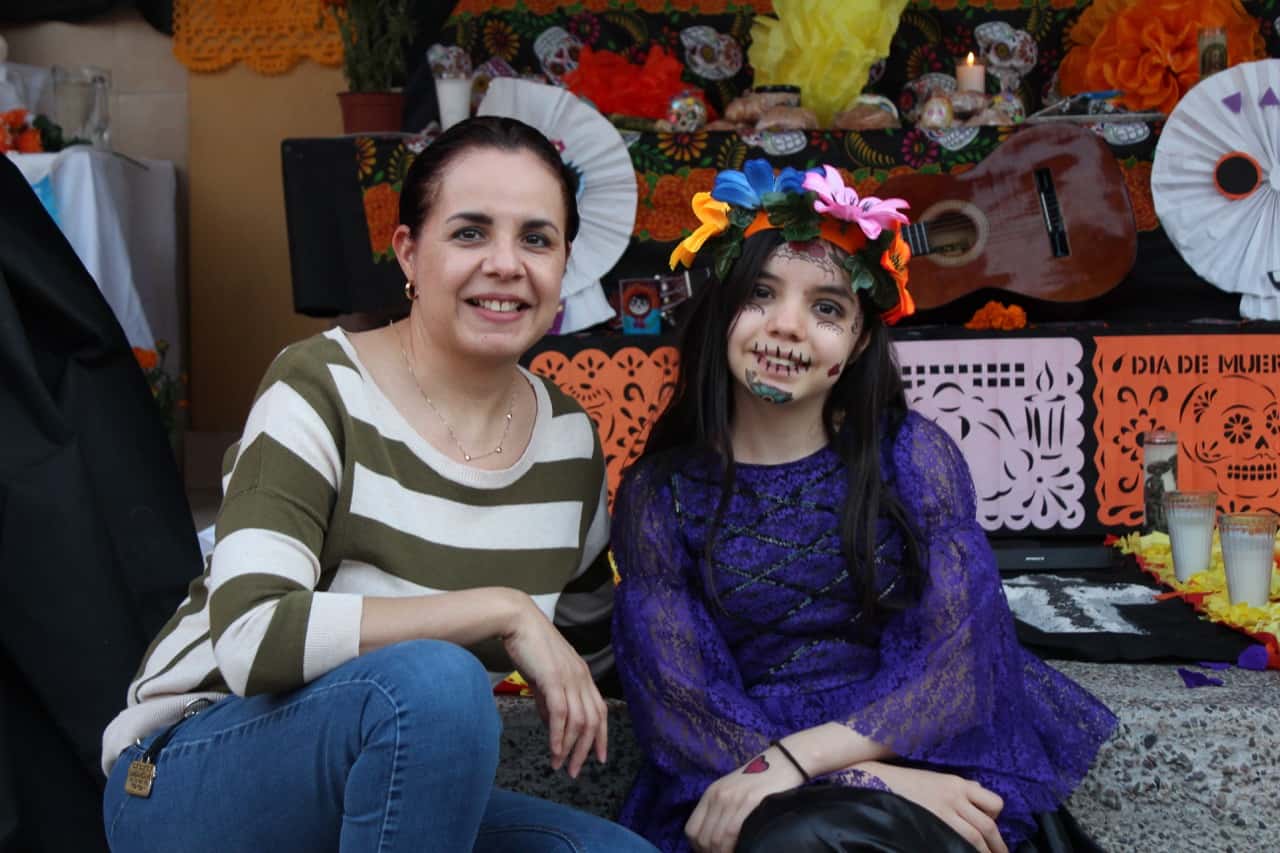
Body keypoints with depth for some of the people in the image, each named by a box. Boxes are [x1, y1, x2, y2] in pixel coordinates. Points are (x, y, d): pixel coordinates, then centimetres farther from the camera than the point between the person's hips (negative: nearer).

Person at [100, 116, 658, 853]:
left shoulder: (572, 439, 0)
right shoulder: (321, 388, -16)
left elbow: (589, 650, 15)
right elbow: (252, 638, -29)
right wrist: (502, 609, -28)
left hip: (404, 785, 5)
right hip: (196, 781, -5)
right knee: (437, 682, -34)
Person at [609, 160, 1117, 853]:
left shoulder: (912, 455, 0)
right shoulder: (659, 496, 0)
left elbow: (951, 669, -7)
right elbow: (681, 713, -6)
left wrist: (786, 760, -21)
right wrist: (873, 781, -19)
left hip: (926, 763, 0)